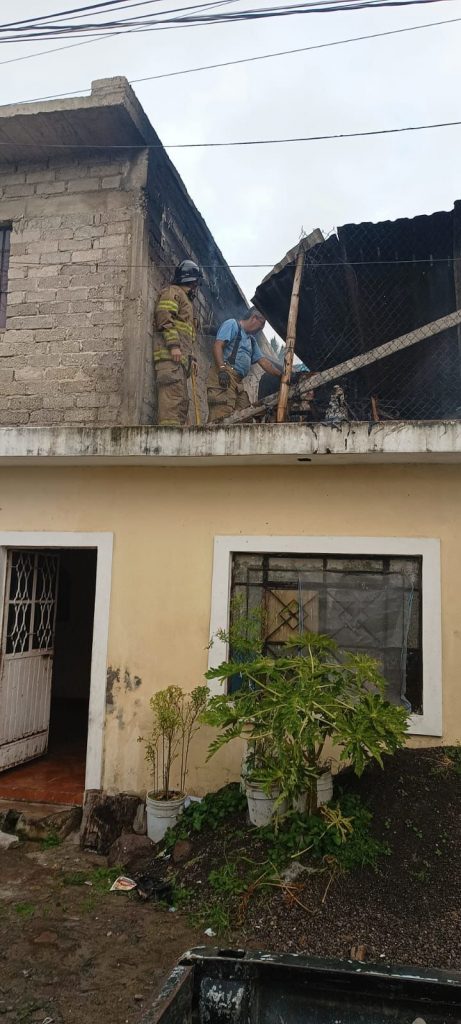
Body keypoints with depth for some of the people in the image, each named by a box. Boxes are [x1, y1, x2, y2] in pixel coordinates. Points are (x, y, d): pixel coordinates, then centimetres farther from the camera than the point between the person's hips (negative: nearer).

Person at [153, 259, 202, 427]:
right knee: (172, 394, -21)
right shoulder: (172, 292, 5)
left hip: (181, 357, 10)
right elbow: (165, 318, -13)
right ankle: (169, 427, -29)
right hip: (170, 353, -10)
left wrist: (191, 357, 23)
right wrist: (173, 345, -21)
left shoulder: (186, 300, 34)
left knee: (182, 398, 4)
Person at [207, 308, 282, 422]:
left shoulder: (251, 340, 32)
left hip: (238, 381, 9)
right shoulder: (232, 324, 5)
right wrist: (222, 369, -22)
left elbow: (264, 362, 28)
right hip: (225, 377, -9)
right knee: (223, 414, -23)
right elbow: (218, 346, -8)